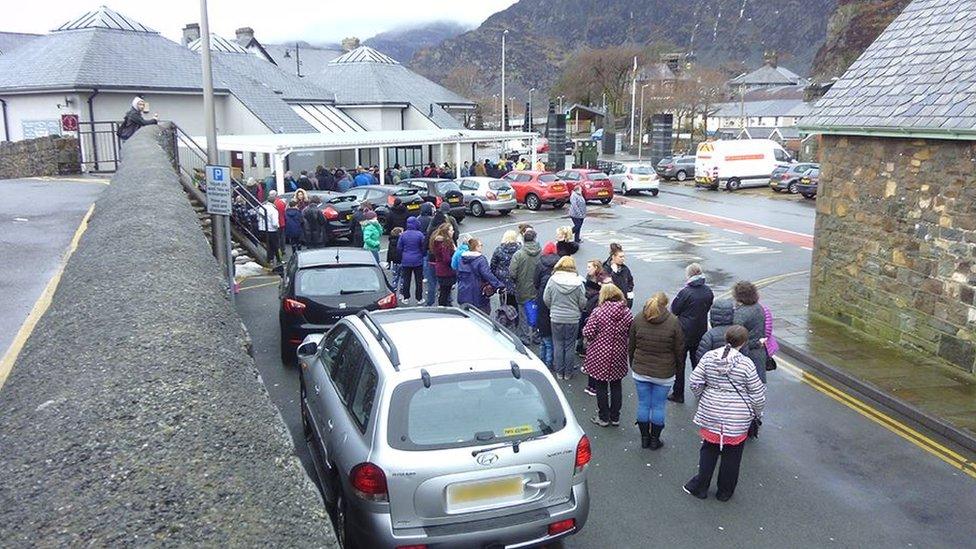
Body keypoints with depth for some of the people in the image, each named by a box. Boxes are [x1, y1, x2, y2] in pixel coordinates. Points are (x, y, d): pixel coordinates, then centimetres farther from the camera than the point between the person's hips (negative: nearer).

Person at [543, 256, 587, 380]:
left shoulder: (553, 280, -11)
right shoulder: (578, 282, -10)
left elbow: (546, 299, -4)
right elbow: (583, 302, -4)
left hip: (556, 318, 0)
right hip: (573, 319, 0)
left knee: (558, 345, 13)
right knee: (570, 346, 11)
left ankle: (559, 372, 19)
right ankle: (568, 373, 19)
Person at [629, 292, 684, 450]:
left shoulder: (638, 319, -4)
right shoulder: (673, 322, -11)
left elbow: (631, 346, 5)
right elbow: (679, 349, -5)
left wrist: (633, 365, 18)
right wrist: (678, 366, 11)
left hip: (640, 371, 2)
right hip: (664, 374, -2)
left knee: (643, 405, 13)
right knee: (658, 406, 10)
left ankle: (644, 438, 25)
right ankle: (654, 440, 21)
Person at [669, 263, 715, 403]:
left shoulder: (685, 292, -21)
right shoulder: (708, 292, -3)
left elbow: (674, 310, -11)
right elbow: (708, 308, 9)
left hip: (685, 332, -5)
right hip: (701, 332, 5)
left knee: (679, 363, 7)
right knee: (697, 360, 19)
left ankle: (678, 394, 11)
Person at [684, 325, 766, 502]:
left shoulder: (709, 357, -7)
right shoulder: (746, 363, -15)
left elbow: (695, 382, -4)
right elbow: (757, 393, -7)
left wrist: (703, 398, 14)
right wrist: (758, 412, 10)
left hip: (711, 414, 2)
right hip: (737, 419, -2)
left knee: (709, 451, 18)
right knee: (732, 455, 14)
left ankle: (700, 487, 26)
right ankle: (725, 492, 28)